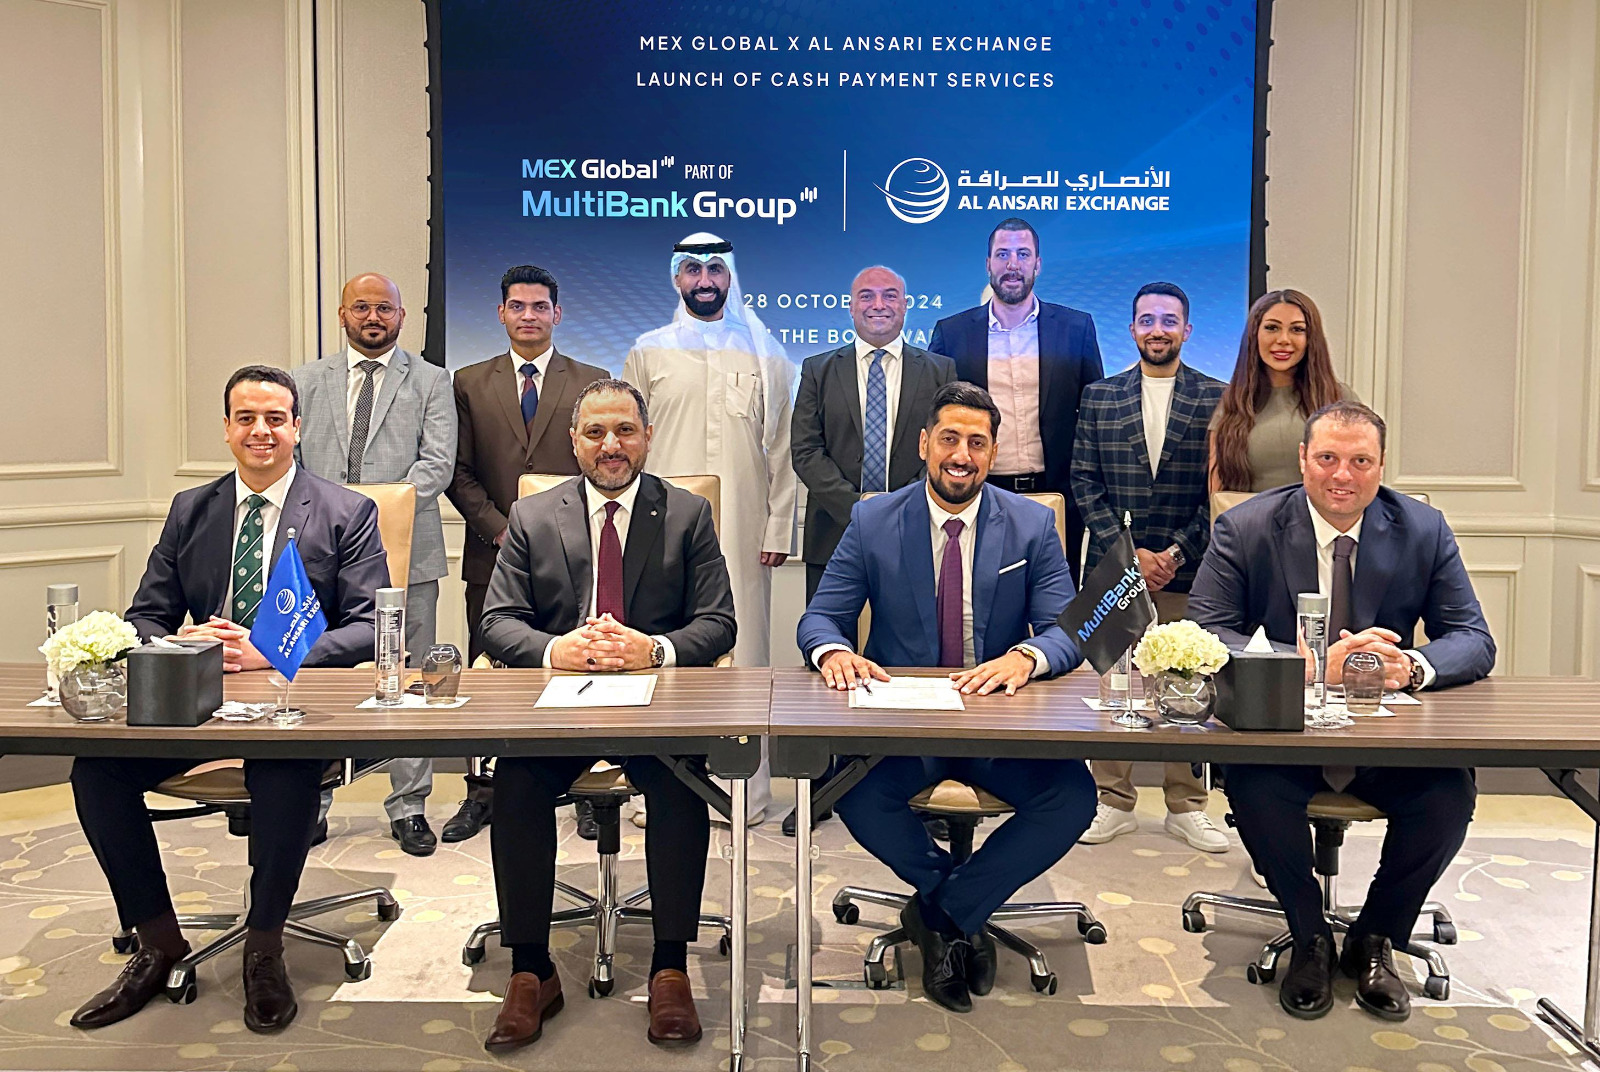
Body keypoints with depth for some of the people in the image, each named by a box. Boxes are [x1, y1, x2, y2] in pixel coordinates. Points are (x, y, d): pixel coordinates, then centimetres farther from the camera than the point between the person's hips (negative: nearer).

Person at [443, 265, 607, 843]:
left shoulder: (592, 382, 8)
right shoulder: (470, 383, 11)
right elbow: (459, 472, 7)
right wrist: (500, 529, -6)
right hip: (493, 553, 1)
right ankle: (483, 793, 16)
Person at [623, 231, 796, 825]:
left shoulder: (765, 355, 13)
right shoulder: (649, 352, 12)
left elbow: (781, 449, 9)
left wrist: (779, 529, 2)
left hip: (743, 532, 0)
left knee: (741, 649, -1)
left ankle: (743, 790, 8)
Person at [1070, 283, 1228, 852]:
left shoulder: (1215, 398, 5)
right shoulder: (1099, 397, 9)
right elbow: (1084, 483, 4)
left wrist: (1176, 553, -8)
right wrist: (1128, 552, -6)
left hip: (1187, 568, -1)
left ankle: (1187, 807, 17)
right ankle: (1114, 803, 16)